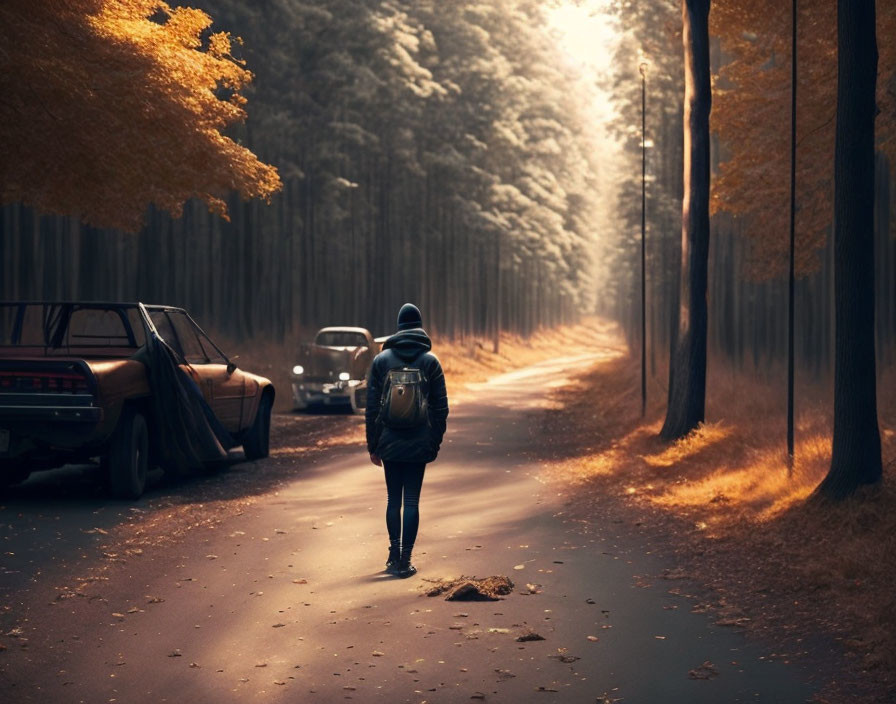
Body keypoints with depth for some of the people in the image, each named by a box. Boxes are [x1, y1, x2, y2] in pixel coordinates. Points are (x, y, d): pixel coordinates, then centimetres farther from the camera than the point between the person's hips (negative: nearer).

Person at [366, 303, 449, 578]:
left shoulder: (381, 360, 1)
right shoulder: (430, 361, -1)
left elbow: (371, 407, 2)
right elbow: (441, 408, -1)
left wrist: (373, 445, 7)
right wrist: (435, 443, 8)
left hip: (389, 443, 1)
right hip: (419, 444, -1)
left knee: (393, 499, 12)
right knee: (411, 501, 2)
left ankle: (395, 555, 15)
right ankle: (405, 560, -1)